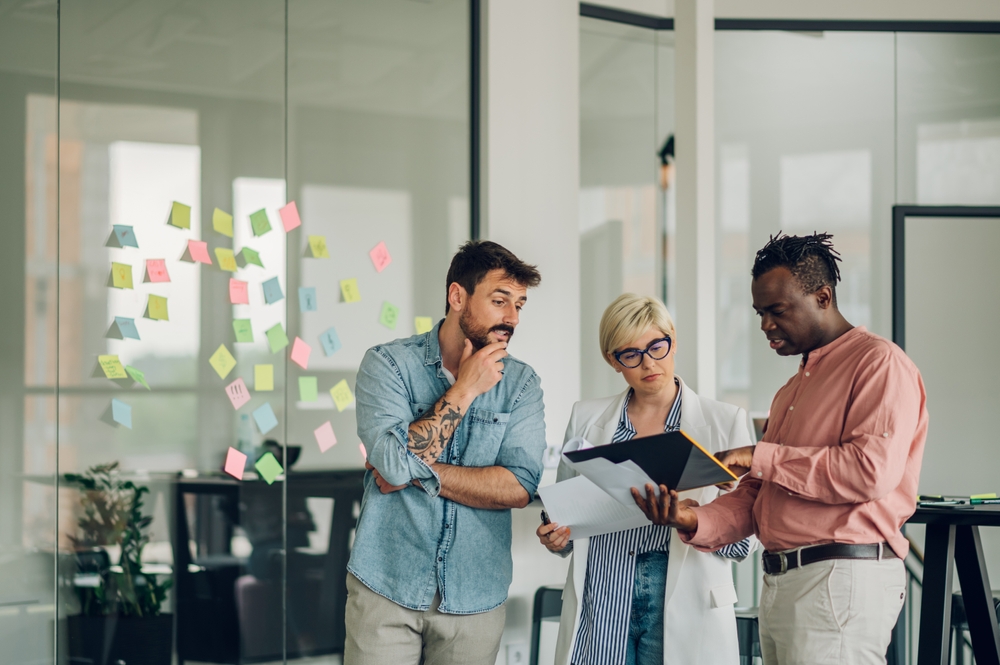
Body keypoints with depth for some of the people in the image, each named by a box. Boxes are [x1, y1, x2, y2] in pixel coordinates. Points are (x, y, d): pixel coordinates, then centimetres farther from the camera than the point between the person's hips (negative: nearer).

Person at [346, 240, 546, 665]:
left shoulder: (521, 383, 1)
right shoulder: (388, 364, -4)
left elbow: (520, 487, -11)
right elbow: (393, 462, -19)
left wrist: (419, 472, -15)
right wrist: (465, 389, -14)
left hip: (475, 596, 2)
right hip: (387, 587, -2)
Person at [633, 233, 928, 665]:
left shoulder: (880, 363, -5)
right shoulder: (791, 390, 24)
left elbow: (872, 471, -20)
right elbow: (755, 499, 19)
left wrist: (763, 458, -12)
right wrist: (694, 522, -1)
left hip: (841, 580, -8)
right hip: (780, 581, 8)